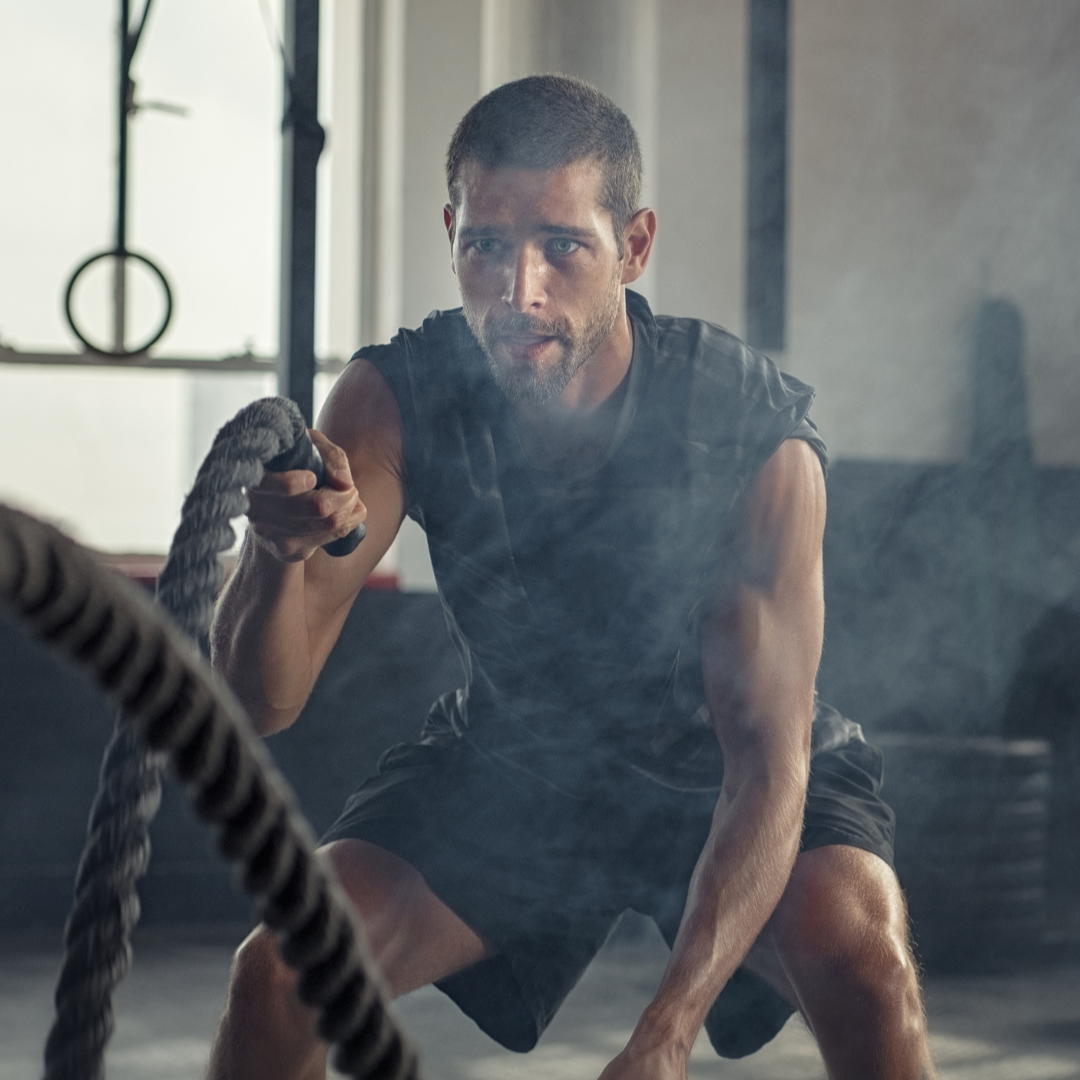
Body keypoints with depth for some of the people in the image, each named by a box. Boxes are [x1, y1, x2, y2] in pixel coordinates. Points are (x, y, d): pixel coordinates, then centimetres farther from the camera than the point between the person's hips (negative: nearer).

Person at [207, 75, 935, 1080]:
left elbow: (767, 759, -33)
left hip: (727, 778, -2)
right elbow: (259, 702, -29)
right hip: (509, 763, 2)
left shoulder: (761, 439, -31)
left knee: (860, 962, -31)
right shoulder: (396, 401, -24)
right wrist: (277, 552, -53)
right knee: (276, 971, -17)